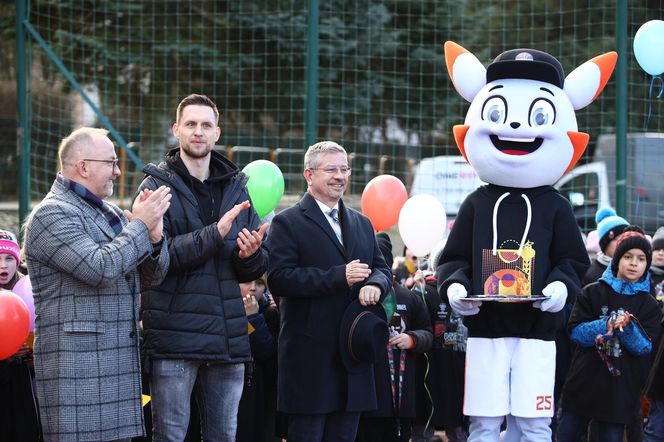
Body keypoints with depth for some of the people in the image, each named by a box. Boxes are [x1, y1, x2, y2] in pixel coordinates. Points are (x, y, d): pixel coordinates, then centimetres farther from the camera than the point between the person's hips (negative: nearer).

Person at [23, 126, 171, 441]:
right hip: (77, 365, -8)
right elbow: (99, 268, -21)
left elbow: (149, 279, 17)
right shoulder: (52, 214, -8)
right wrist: (140, 226, -10)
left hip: (119, 362, 8)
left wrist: (154, 238, -3)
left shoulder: (111, 214, 19)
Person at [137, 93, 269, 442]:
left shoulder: (237, 187, 14)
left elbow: (256, 269, 13)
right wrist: (215, 234, -21)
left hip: (227, 334, 5)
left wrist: (250, 254, -11)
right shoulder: (157, 187, 0)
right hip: (174, 332, -5)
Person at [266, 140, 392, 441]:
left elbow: (382, 269, 16)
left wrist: (375, 284, -10)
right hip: (310, 358, -6)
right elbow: (278, 280, -14)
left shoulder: (362, 224, 19)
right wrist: (339, 277, -19)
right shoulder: (288, 223, -3)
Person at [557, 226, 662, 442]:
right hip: (584, 384, 0)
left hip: (620, 391, 0)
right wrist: (606, 325, -21)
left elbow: (644, 347, -5)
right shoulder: (592, 293, 3)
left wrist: (627, 326, -24)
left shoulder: (649, 305, 5)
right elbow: (575, 332, -5)